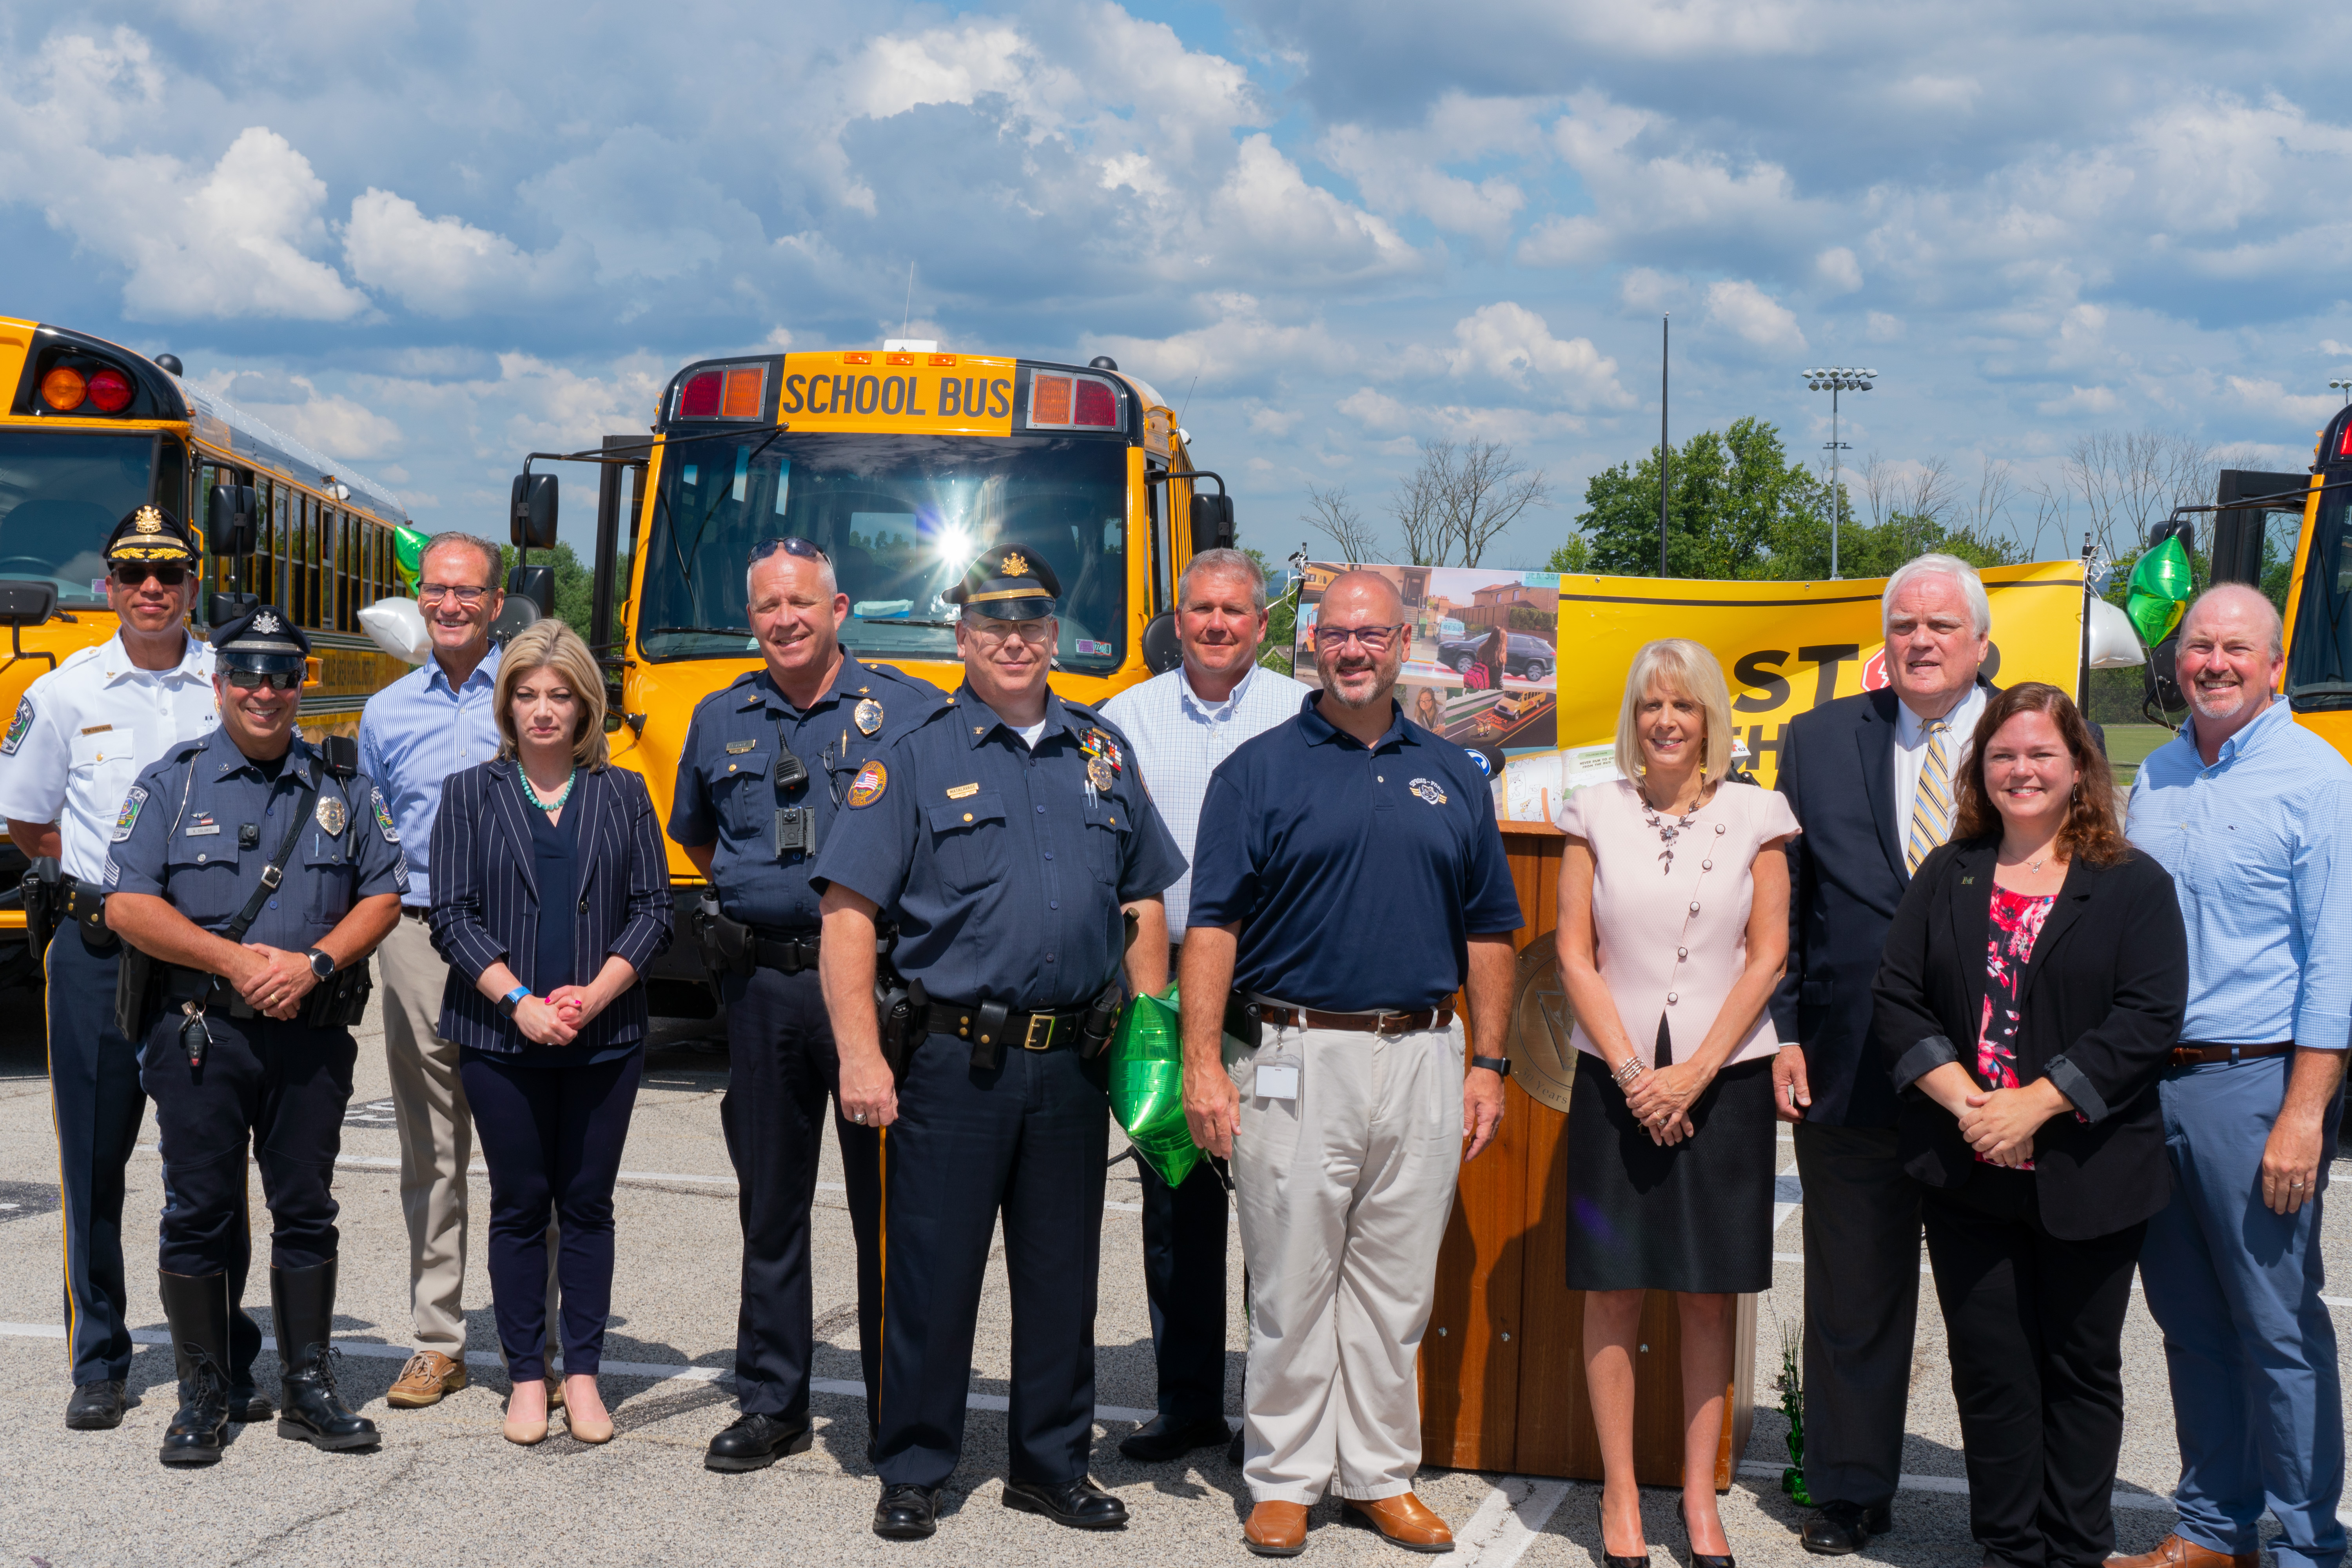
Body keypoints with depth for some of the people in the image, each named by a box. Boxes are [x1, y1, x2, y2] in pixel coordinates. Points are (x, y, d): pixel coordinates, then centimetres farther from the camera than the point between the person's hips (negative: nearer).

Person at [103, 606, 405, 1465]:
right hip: (199, 1037, -2)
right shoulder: (171, 781, 2)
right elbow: (128, 905, -5)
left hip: (312, 1035, 2)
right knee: (200, 1214, 2)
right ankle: (202, 1396, 12)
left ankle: (307, 1389, 16)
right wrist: (231, 958, -15)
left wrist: (316, 961, -11)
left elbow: (382, 894, 6)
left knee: (306, 1210, 7)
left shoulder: (344, 786, 8)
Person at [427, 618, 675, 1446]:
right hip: (499, 1038, -1)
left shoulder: (624, 795, 6)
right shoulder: (470, 795, 4)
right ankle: (526, 1375, 15)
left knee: (588, 1205, 6)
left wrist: (593, 994, -12)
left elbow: (653, 908, 2)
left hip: (605, 1038, 1)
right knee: (519, 1206, 6)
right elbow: (452, 914, -2)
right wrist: (520, 1001, -13)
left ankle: (582, 1373, 15)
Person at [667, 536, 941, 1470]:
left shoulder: (909, 710, 0)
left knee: (888, 1201, 1)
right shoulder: (721, 720, 13)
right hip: (763, 985, 4)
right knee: (770, 1199, 11)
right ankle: (771, 1402, 22)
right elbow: (695, 835, 28)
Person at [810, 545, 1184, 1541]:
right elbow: (848, 910, -7)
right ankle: (913, 1471, 16)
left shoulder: (1102, 752, 11)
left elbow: (1145, 904, 17)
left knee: (1062, 1272, 12)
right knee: (932, 1272, 3)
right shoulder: (915, 759, -2)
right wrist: (861, 1057, -14)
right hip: (955, 1059, -4)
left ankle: (1053, 1465, 25)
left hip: (1073, 1064, 4)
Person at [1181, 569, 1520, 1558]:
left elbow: (1487, 931, 14)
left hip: (1424, 1060, 3)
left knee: (1397, 1287, 9)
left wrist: (1488, 1063, 8)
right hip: (1298, 1059, -3)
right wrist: (1202, 1064, -12)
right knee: (1291, 1285, 3)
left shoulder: (1453, 777, 12)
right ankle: (1283, 1480, 14)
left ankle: (1382, 1474, 20)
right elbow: (1213, 925, -5)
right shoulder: (1258, 771, 1)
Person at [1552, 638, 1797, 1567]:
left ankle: (1699, 1494, 15)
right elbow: (1575, 956, 2)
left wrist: (1693, 1074, -9)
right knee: (1613, 1288, 2)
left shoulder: (1755, 816, 2)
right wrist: (1633, 1072, -8)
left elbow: (1767, 957, -1)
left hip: (1723, 1081, 0)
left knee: (1710, 1293, 5)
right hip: (1616, 1081, 0)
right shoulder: (1597, 813, 4)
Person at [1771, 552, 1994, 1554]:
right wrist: (1782, 1035, 0)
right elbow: (1783, 902, 7)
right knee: (1852, 1294, 11)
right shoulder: (1821, 742, 6)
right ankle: (1851, 1492, 26)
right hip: (1851, 1074, 2)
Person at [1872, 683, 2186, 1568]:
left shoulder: (2133, 886, -1)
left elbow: (2149, 1019, -11)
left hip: (2086, 1178, -2)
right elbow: (1897, 999, 1)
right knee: (1990, 1369, 7)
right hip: (1966, 1175, 2)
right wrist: (1964, 1101, -14)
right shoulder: (1945, 879, 9)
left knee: (2081, 1368, 8)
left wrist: (2032, 1105, -18)